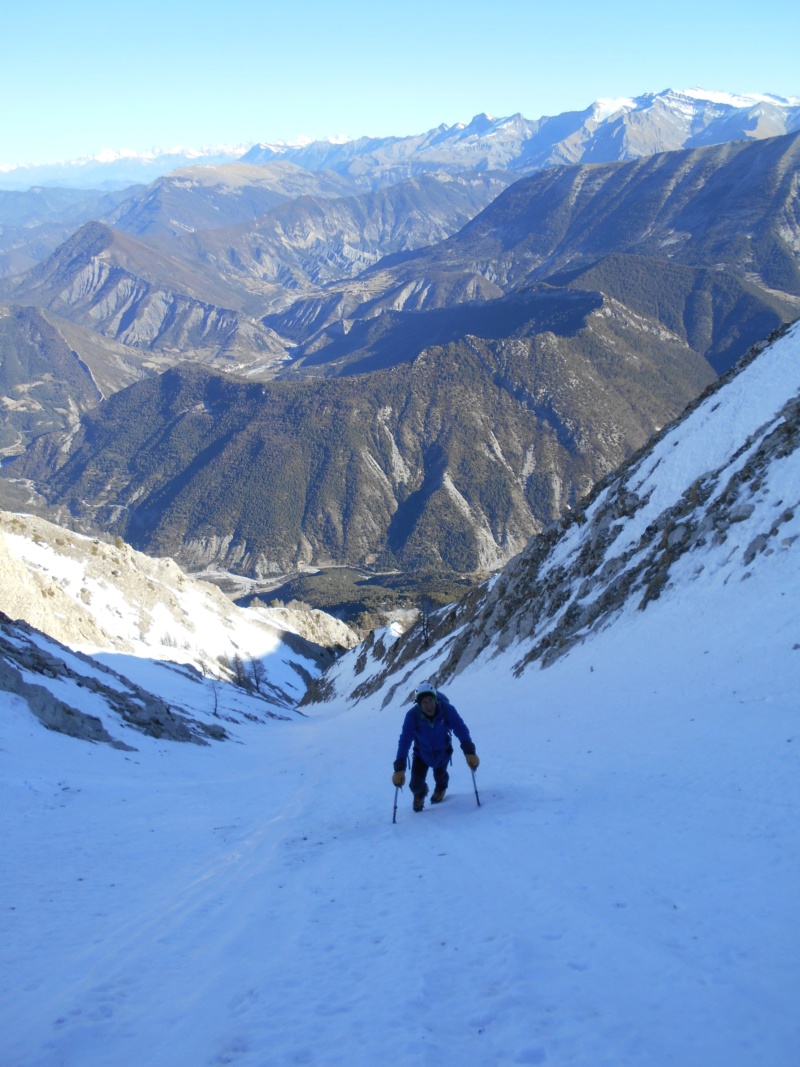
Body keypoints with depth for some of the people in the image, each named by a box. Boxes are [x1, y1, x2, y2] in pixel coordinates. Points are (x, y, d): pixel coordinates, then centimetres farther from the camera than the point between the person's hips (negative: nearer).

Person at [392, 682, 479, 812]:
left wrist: (469, 752, -43)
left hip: (442, 750, 1)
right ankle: (419, 794, 33)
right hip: (422, 751, -1)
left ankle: (441, 788, 32)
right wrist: (399, 769, -35)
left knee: (439, 775, -9)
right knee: (416, 784, -7)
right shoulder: (412, 715, -32)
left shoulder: (446, 709, -32)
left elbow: (461, 730, -31)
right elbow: (404, 741, -31)